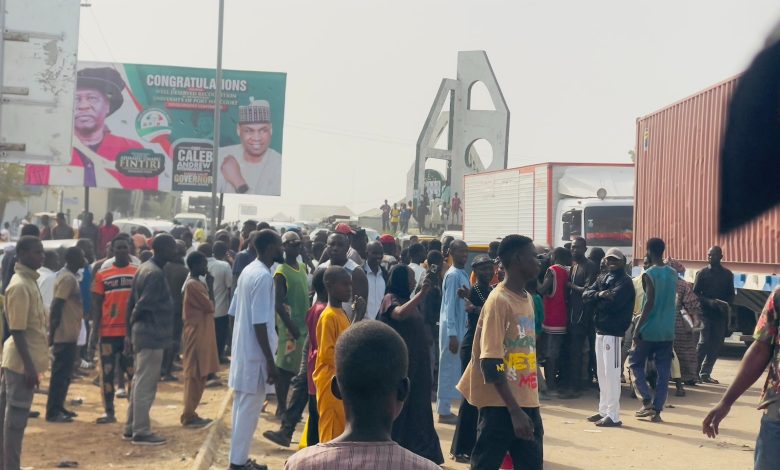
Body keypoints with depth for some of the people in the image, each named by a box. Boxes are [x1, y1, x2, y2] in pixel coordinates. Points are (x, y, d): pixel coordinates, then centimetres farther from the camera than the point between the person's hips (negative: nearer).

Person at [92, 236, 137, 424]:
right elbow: (97, 302, 4)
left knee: (134, 370, 7)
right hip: (108, 330, 1)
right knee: (107, 371, 5)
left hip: (132, 329, -1)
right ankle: (109, 412, 13)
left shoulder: (138, 271, 0)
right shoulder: (102, 273, 3)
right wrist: (95, 327, -4)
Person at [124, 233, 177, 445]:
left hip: (141, 334, 10)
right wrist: (133, 324, -2)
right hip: (152, 335, -10)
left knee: (139, 382, 15)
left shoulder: (144, 269, 13)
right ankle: (141, 432, 2)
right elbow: (142, 305, -20)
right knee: (146, 384, -4)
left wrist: (130, 331, 16)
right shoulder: (155, 274, -17)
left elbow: (132, 302, 15)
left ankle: (131, 427, 21)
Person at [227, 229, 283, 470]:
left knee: (243, 406, 15)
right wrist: (271, 362, -19)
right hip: (255, 354, -9)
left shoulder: (248, 271, 9)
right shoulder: (263, 277, -19)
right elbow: (259, 324, -22)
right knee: (249, 408, -1)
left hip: (242, 350, 9)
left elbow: (234, 312, 14)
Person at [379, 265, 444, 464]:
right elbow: (400, 313, -33)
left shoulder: (409, 299, 12)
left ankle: (415, 452, 21)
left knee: (415, 409, 12)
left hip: (416, 363, 8)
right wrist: (422, 292, -37)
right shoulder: (390, 299, -10)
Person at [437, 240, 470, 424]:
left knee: (455, 368, 12)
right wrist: (452, 334, -21)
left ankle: (445, 408, 19)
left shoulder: (463, 274, 12)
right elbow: (449, 306, -18)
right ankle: (444, 411, 3)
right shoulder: (453, 275, -15)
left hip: (461, 328, 9)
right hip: (452, 329, -9)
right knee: (449, 368, -3)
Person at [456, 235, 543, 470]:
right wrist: (514, 411, -22)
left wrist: (526, 406, 18)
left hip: (528, 403, 8)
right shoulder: (499, 301, -14)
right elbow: (491, 364, -19)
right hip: (502, 406, -8)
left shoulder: (527, 299, 12)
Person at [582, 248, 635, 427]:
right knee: (602, 373, 13)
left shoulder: (625, 281, -7)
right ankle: (604, 410, 22)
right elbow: (586, 295, 3)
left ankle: (613, 415, -4)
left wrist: (597, 299, -4)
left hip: (613, 332, -8)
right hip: (600, 330, 8)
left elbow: (613, 301, -21)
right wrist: (599, 295, -16)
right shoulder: (602, 279, 16)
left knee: (611, 374, -7)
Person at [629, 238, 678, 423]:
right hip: (668, 330, 5)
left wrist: (637, 328, -15)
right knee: (663, 371, 7)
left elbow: (649, 303, -17)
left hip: (650, 329, -5)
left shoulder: (649, 274, -12)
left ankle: (647, 401, -1)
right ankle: (657, 410, 6)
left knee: (635, 362, 10)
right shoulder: (673, 273, 8)